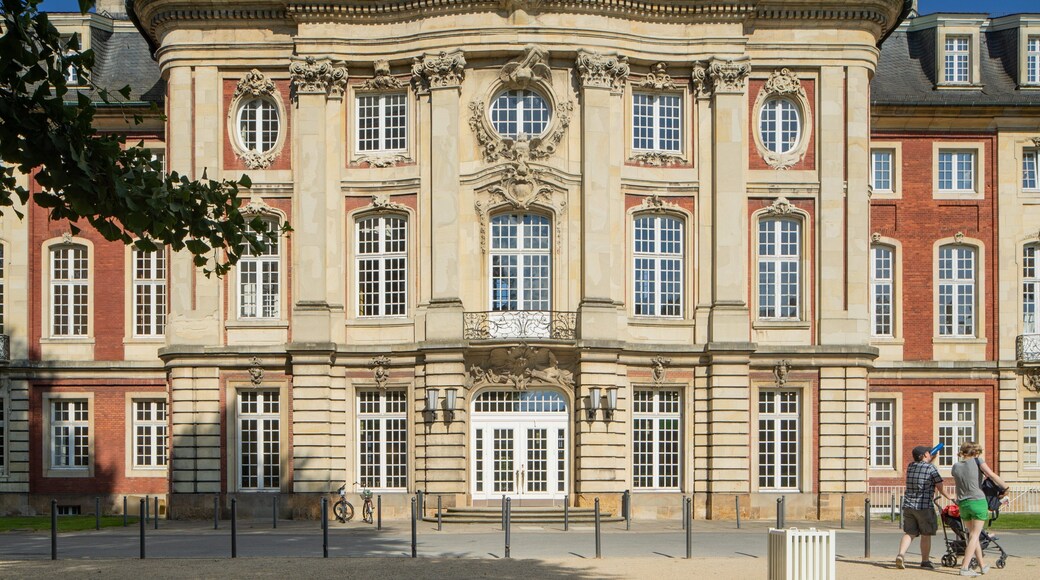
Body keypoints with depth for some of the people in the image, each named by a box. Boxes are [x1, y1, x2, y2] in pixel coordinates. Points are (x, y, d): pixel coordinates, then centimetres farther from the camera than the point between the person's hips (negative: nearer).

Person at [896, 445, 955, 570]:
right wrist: (949, 497, 17)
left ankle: (901, 554, -11)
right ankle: (925, 561, 12)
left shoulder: (910, 467, 8)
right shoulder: (931, 468, -8)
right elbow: (940, 487, 0)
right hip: (924, 506, -5)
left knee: (910, 533, 8)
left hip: (908, 505, 5)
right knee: (926, 535, 7)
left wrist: (931, 459, 34)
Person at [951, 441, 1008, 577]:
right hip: (978, 502, -4)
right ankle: (965, 568, -10)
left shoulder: (956, 467, 9)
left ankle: (982, 565, 24)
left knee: (972, 534, 17)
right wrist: (1005, 488, -4)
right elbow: (992, 475, -12)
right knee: (974, 536, -2)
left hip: (962, 504, 4)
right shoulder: (977, 461, -3)